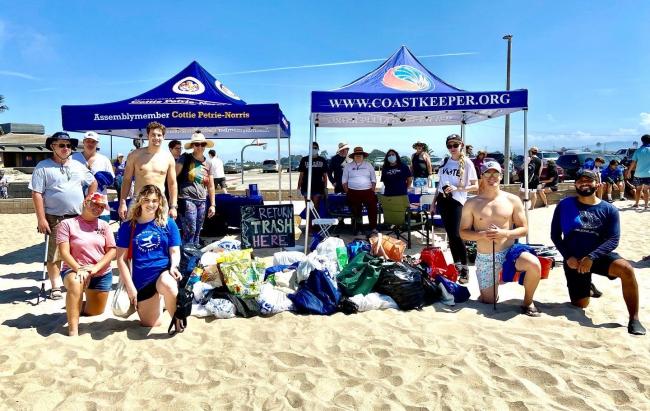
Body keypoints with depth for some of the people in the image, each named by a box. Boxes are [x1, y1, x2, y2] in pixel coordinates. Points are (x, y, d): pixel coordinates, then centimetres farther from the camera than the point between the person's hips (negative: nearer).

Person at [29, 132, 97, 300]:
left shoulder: (77, 166, 11)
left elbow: (93, 183, 23)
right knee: (55, 254, 0)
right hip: (55, 218, -4)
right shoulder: (43, 167, -3)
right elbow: (37, 194, -8)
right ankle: (56, 287, 10)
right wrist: (41, 219, -14)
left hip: (78, 217, 4)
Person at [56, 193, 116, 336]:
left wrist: (96, 267, -18)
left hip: (102, 274, 4)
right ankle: (73, 330, -33)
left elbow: (112, 251, -2)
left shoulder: (104, 226, 5)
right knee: (75, 283, -40)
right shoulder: (67, 224, -6)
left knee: (95, 312, 11)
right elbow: (64, 252, -13)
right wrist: (78, 269, -28)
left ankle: (77, 305, 47)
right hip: (75, 270, -4)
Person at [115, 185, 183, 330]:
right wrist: (130, 286, -5)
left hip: (164, 271, -2)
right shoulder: (128, 226, 1)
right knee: (151, 325, 6)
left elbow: (175, 251, 3)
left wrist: (174, 266, -19)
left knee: (167, 285, -39)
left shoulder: (168, 223, 2)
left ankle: (178, 321, -13)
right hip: (141, 280, 2)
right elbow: (121, 259, 1)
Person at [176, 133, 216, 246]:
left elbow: (211, 186, 18)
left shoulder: (208, 164, 13)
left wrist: (212, 205, 15)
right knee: (190, 231, -11)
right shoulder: (185, 158, -1)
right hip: (187, 200, -5)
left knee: (197, 232, 10)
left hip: (201, 202, 5)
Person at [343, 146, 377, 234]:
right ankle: (356, 229, 11)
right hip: (353, 192, 0)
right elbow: (344, 180, 9)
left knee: (372, 209, -9)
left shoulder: (368, 165, 11)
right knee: (355, 211, 2)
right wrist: (347, 192, -1)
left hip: (367, 192, 1)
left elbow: (373, 179, 12)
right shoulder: (348, 166, 9)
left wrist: (372, 190, 0)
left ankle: (373, 228, -2)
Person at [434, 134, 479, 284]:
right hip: (443, 200, 5)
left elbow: (475, 186, -7)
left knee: (455, 234, -13)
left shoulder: (467, 163, -6)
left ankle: (465, 268, -2)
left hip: (456, 201, -5)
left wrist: (457, 188, -19)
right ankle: (457, 265, 19)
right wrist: (435, 200, 12)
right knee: (450, 234, 9)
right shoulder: (445, 161, 9)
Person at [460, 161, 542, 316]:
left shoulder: (513, 200, -1)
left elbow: (524, 229, 0)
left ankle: (527, 302, -4)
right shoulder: (472, 203, -2)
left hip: (509, 251, 0)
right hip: (484, 258, 0)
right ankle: (493, 285, 41)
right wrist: (482, 234, -20)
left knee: (534, 265, -31)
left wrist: (504, 233, -19)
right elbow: (463, 232, -1)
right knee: (488, 301, 3)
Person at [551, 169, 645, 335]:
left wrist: (591, 257, -24)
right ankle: (586, 285, 38)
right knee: (580, 305, 2)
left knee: (626, 269, -32)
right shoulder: (565, 205, -2)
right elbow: (555, 235, -1)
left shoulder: (609, 210, -2)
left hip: (599, 255, 0)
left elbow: (613, 240, -10)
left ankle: (634, 319, -20)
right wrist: (568, 257, -13)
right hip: (573, 259, 1)